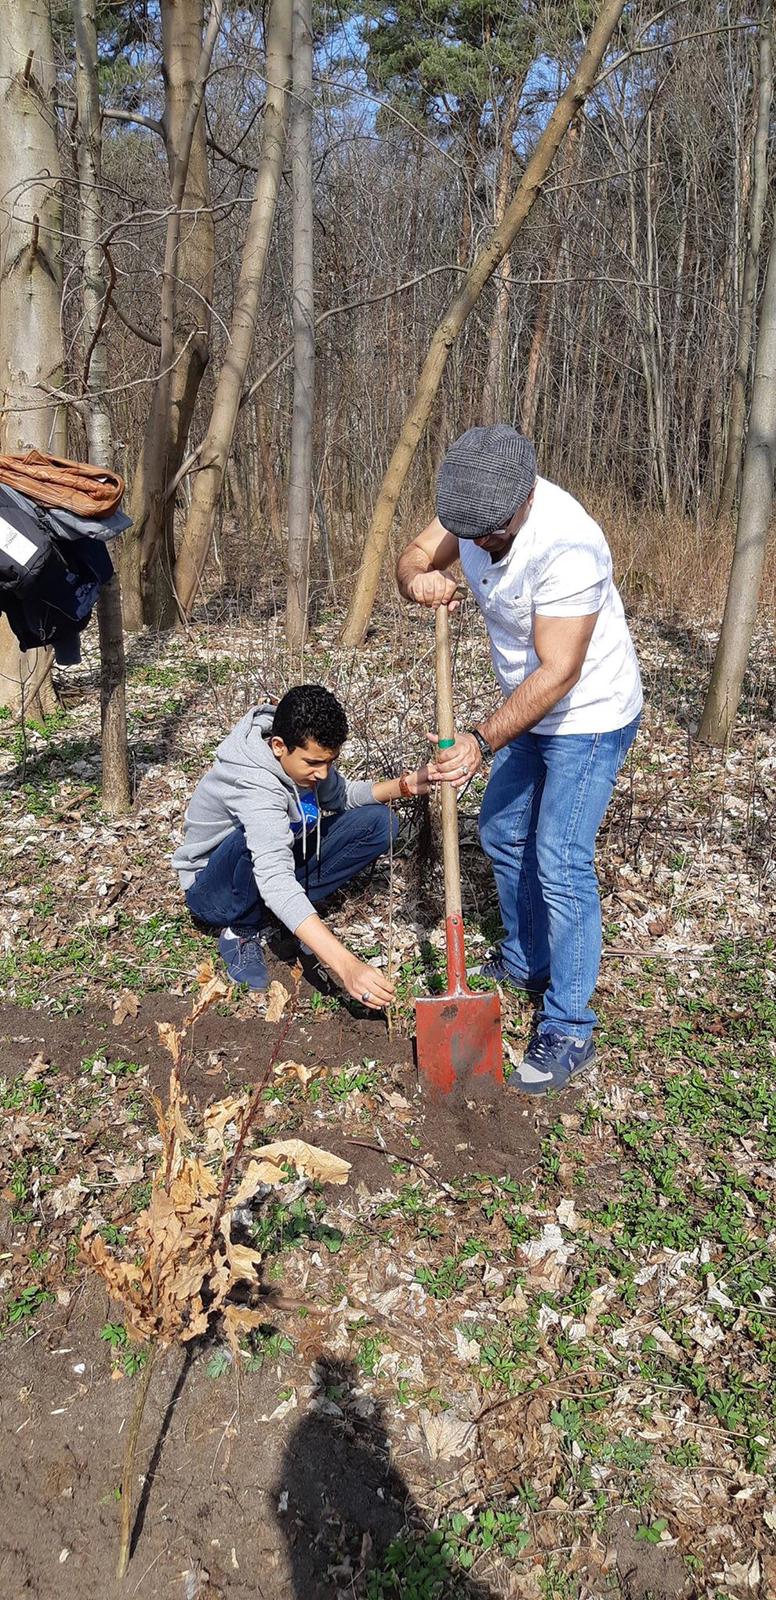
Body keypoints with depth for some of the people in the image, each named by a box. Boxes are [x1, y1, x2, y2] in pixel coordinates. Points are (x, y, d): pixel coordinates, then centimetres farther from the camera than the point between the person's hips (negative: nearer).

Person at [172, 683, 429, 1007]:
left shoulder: (307, 752, -14)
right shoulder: (252, 782, -37)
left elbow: (341, 796, 5)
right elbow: (275, 880, -49)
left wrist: (404, 786, -16)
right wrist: (345, 965, -58)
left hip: (277, 860, 7)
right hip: (213, 891, -7)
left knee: (377, 822, -9)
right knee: (258, 836, -41)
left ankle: (281, 912, -3)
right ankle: (242, 932, -12)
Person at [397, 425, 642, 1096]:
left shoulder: (567, 544, -35)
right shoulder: (475, 506, -12)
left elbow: (558, 674, -35)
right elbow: (415, 554, -4)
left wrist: (481, 743, -40)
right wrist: (419, 578, -29)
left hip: (588, 717, -8)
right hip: (528, 708, 9)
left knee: (560, 866, -11)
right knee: (503, 834, 19)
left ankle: (568, 1031, 0)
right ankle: (525, 962, 40)